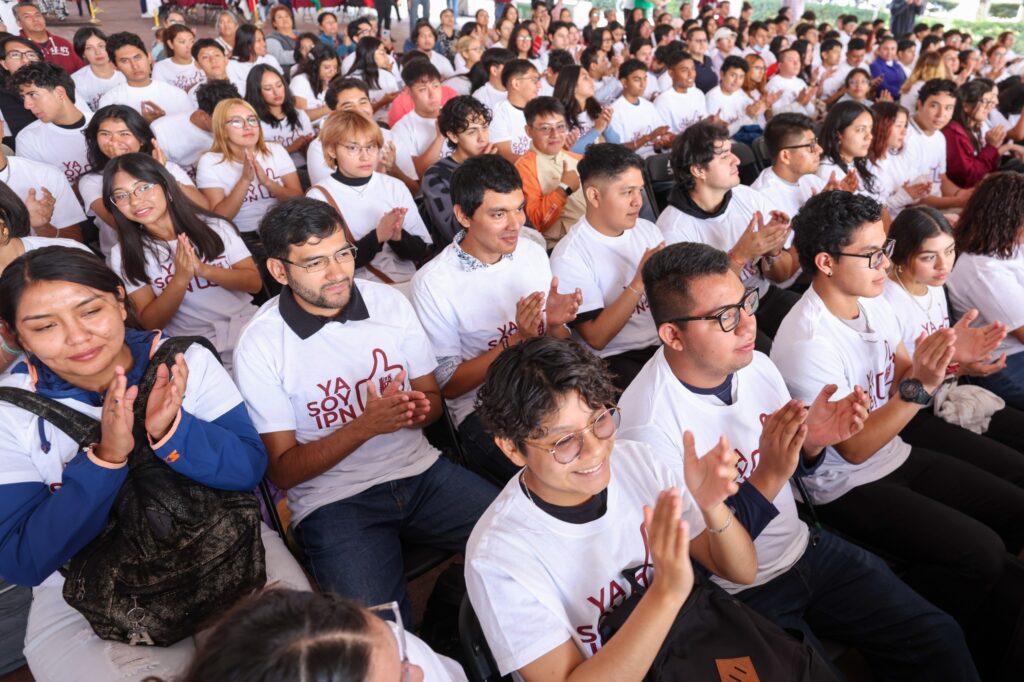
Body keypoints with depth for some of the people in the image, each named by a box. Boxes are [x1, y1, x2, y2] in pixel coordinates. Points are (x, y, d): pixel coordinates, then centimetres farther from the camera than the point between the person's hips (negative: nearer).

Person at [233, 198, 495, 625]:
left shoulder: (389, 303, 1)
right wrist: (366, 425, -21)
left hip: (420, 469, 4)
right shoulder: (261, 346, -9)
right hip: (332, 498, -3)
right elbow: (284, 471, -6)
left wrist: (421, 408, -15)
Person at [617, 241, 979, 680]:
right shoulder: (648, 425, -27)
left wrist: (812, 442, -12)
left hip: (806, 548, 6)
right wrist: (767, 478, -29)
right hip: (739, 593, -6)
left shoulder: (757, 365, -5)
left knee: (941, 639, 3)